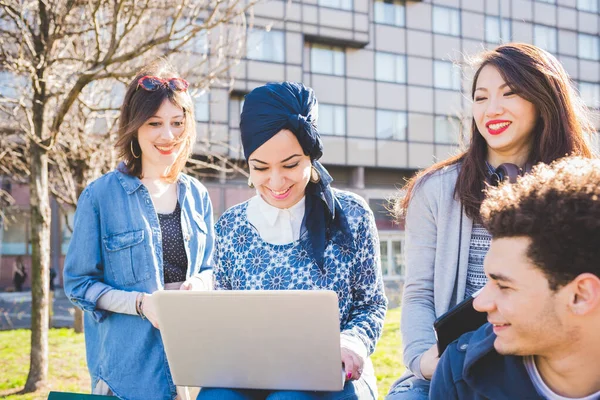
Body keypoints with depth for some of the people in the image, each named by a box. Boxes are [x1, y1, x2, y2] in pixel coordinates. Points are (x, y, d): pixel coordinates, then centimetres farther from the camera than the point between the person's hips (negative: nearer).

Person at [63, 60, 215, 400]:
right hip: (130, 361, -4)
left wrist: (199, 284, -8)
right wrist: (141, 302, -19)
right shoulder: (101, 195, -6)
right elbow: (78, 283, -5)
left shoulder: (197, 196, 7)